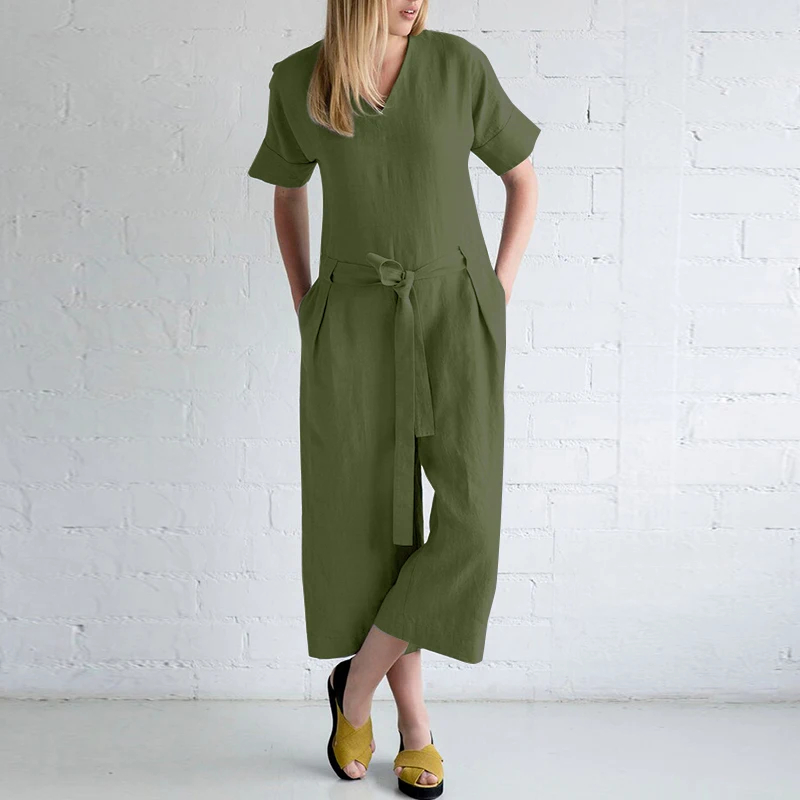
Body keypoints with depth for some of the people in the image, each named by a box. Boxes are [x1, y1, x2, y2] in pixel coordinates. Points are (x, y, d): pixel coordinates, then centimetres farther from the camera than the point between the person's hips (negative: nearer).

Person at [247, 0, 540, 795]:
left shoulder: (459, 64, -1)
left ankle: (357, 680, 12)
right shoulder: (297, 81, 1)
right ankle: (413, 721, 21)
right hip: (354, 321, 0)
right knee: (375, 524, 1)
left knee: (468, 519, -10)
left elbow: (524, 179, 9)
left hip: (453, 316, 0)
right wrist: (306, 315, 7)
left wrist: (495, 301, 1)